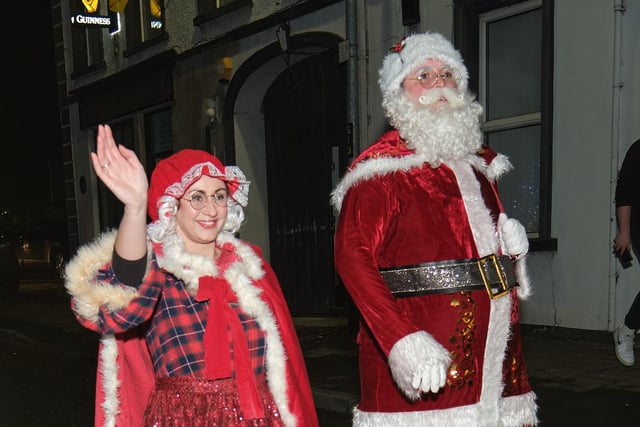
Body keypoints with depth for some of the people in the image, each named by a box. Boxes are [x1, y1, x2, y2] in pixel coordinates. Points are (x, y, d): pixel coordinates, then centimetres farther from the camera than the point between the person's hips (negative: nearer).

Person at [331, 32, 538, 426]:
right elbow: (353, 255, -17)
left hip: (495, 342, 7)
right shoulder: (383, 168, -6)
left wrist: (513, 240, 10)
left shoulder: (476, 160, 17)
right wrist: (402, 340, -27)